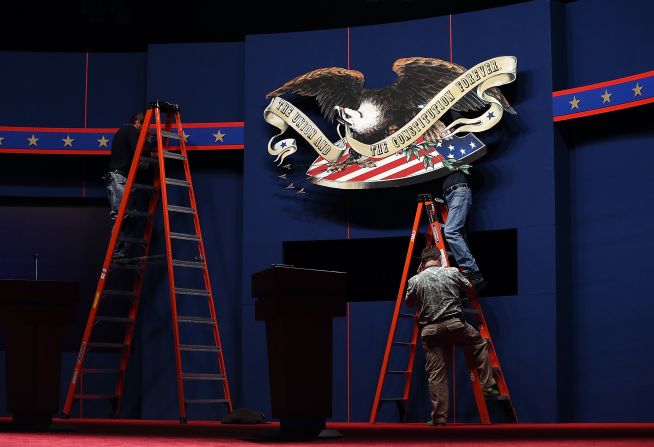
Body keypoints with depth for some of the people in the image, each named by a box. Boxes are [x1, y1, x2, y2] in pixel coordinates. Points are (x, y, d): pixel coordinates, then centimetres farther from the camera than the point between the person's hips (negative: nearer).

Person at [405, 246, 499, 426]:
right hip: (454, 324, -1)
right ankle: (488, 387, 18)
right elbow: (469, 289, 19)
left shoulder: (415, 280, 4)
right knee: (480, 345, 24)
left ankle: (439, 417, 3)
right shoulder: (452, 272, 5)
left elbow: (409, 303, 20)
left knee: (436, 375, 3)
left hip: (429, 331, 1)